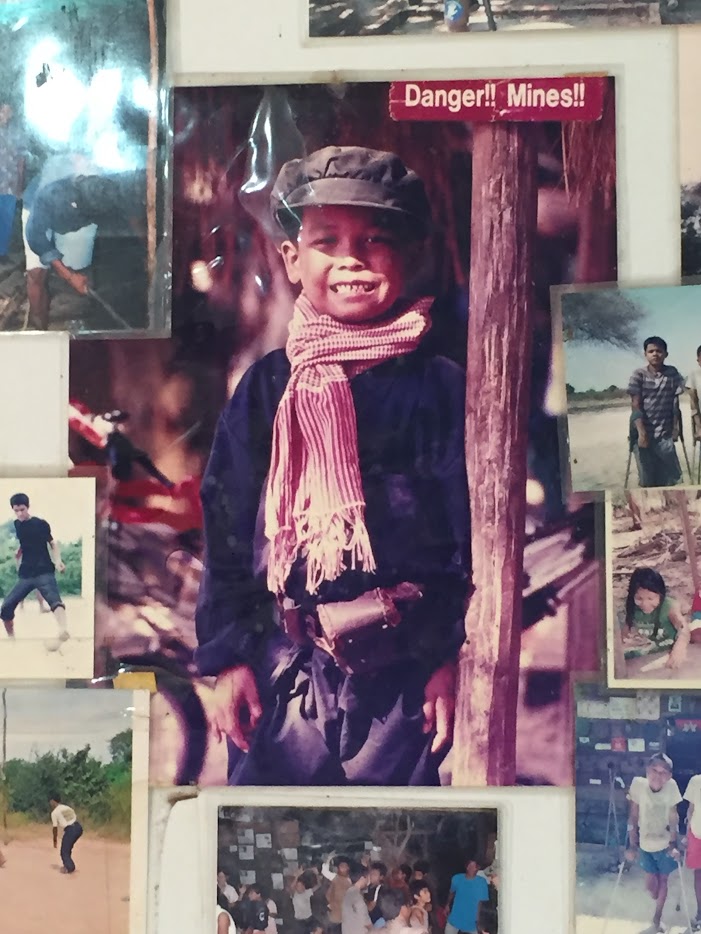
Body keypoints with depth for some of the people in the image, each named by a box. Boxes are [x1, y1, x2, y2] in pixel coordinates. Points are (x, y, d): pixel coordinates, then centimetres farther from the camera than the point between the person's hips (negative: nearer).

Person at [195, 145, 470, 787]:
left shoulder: (438, 387, -3)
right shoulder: (267, 388, 2)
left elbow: (471, 529, -2)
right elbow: (227, 526, 4)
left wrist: (456, 660, -5)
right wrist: (228, 657, 1)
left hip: (403, 671, -1)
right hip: (284, 665, 2)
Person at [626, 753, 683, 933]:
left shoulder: (671, 786, -21)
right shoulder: (638, 784, -22)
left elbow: (673, 817, -10)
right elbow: (633, 816, -14)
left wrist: (673, 844, -11)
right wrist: (632, 845, -10)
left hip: (665, 843, 0)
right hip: (645, 844, 0)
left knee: (663, 880, 12)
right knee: (651, 883, 7)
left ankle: (657, 917, 33)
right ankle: (658, 900, 42)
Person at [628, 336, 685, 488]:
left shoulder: (672, 373, 2)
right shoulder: (639, 374, -4)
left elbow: (675, 403, 5)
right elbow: (636, 405, -9)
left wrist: (676, 427, -3)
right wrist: (641, 431, -17)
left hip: (665, 432, 1)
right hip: (644, 432, -1)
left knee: (669, 477, -2)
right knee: (647, 478, 3)